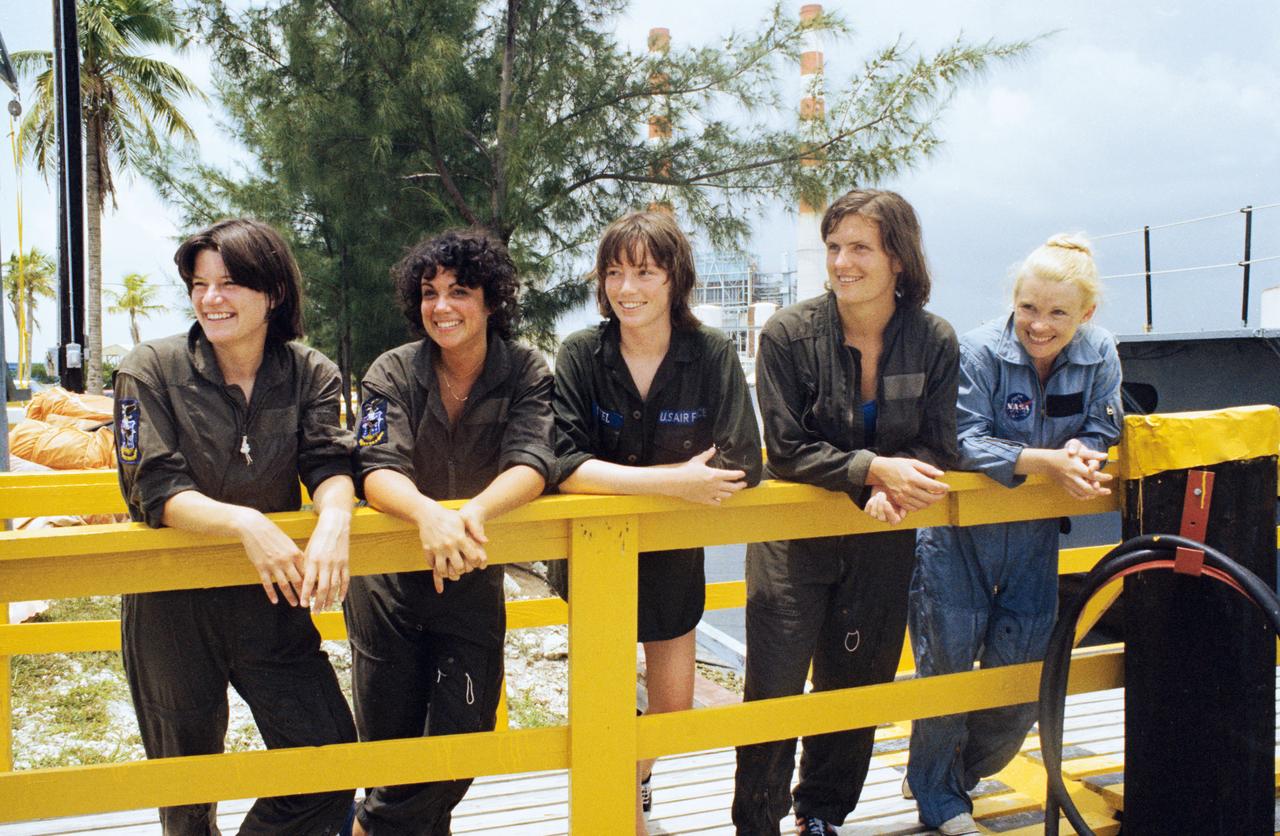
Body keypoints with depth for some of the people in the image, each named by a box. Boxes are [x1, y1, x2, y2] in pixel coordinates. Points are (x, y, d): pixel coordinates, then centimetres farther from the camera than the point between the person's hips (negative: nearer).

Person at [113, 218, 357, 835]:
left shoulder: (310, 374, -2)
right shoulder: (150, 370, -10)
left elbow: (329, 465, -12)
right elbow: (155, 492, -19)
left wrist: (334, 517, -37)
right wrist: (244, 522, -36)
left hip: (270, 598, 2)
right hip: (170, 603, -2)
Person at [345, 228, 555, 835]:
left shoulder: (526, 372, -8)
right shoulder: (393, 372, -10)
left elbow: (530, 465, -21)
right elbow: (377, 471, -24)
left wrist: (474, 513, -43)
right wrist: (429, 513, -46)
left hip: (474, 576, 1)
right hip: (388, 580, 0)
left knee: (462, 738, 3)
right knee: (388, 744, 7)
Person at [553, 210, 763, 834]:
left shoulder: (713, 356, -13)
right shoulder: (579, 357, -15)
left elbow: (740, 465, -20)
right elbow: (564, 465, -26)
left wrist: (618, 477, -24)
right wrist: (673, 481, -34)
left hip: (675, 554, 2)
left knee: (673, 709, 16)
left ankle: (632, 778, 48)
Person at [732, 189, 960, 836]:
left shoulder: (934, 341, -5)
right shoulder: (789, 333, -13)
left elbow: (937, 449, -3)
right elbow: (787, 450, -15)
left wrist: (894, 489, -24)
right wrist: (874, 468, -27)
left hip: (882, 544, 3)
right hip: (794, 537, -2)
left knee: (855, 686, 14)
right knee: (773, 692, -1)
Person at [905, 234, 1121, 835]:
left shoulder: (1100, 356, -6)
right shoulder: (979, 351, -18)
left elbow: (1101, 437, -2)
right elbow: (967, 443, -23)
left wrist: (1082, 454, -25)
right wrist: (1047, 460, -35)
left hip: (1035, 536, 4)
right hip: (959, 534, -4)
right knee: (947, 666, 6)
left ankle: (959, 772, 38)